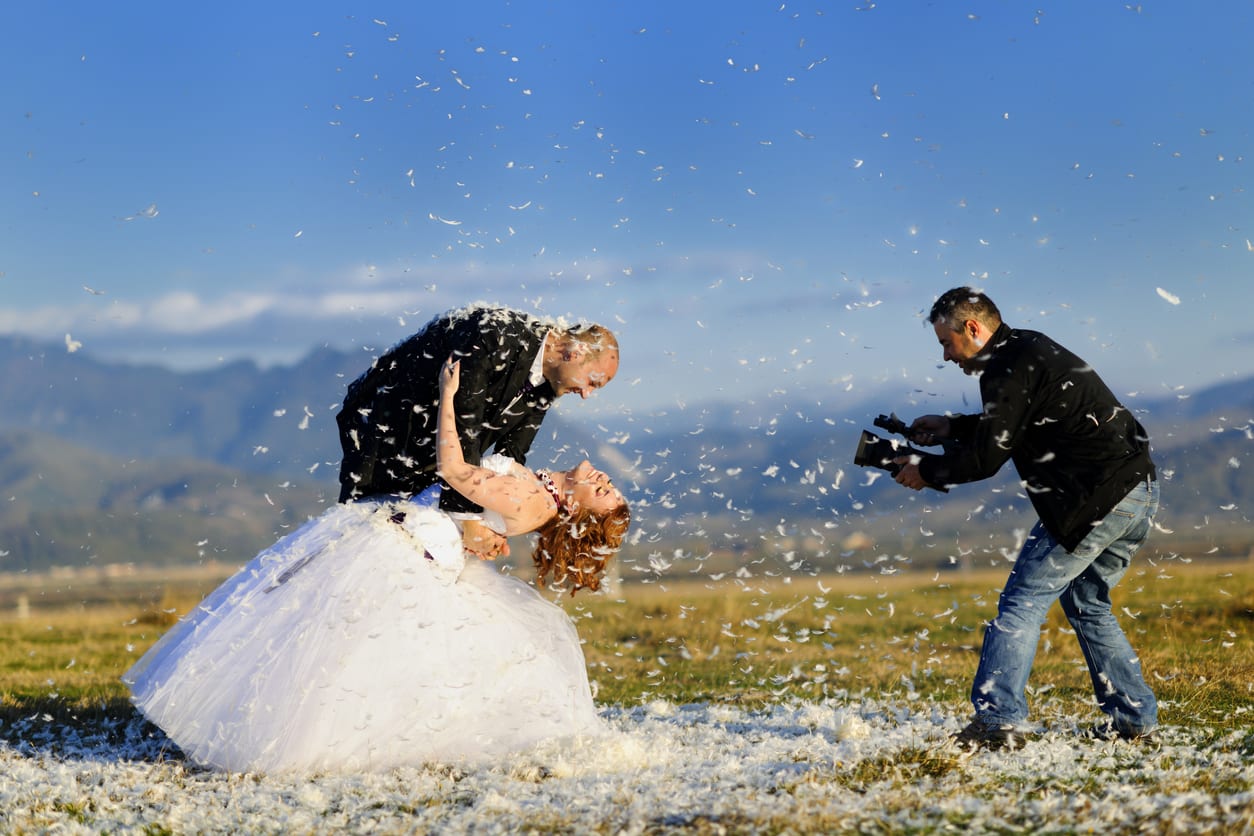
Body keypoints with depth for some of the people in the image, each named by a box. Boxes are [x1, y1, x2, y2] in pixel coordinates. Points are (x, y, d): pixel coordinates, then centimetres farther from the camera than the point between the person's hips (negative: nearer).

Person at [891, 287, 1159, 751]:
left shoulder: (1008, 367, -10)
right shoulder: (1031, 348, 19)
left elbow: (986, 457, -12)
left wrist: (926, 470, 3)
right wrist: (954, 426, 27)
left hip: (1096, 499, -10)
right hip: (1140, 491, 10)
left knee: (1023, 600, -6)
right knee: (1085, 601, 21)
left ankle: (998, 721, -12)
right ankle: (1134, 720, 21)